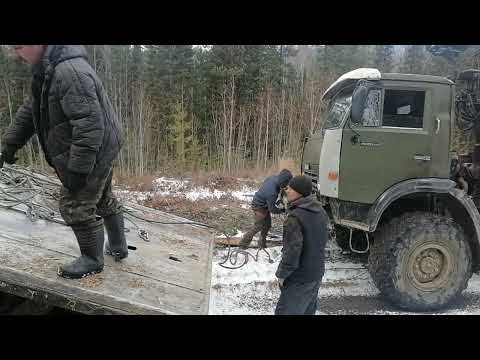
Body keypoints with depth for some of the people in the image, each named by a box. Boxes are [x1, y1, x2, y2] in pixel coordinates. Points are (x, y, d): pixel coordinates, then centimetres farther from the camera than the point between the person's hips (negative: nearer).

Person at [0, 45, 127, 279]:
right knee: (103, 200, 21)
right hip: (99, 151, 10)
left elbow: (89, 124, -31)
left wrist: (77, 168, -28)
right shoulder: (47, 71, 8)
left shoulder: (69, 72, -27)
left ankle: (92, 260, 17)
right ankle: (118, 247, 37)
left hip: (92, 152, -10)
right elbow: (29, 111, 16)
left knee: (76, 206, 0)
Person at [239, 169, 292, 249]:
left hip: (265, 205, 9)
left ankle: (262, 244, 32)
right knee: (258, 226, 1)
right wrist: (282, 210, -10)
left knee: (267, 225, 16)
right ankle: (243, 244, 15)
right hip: (259, 207, -9)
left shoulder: (273, 177, -16)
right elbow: (272, 209, -25)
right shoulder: (272, 192, -40)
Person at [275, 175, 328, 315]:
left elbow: (292, 252, -26)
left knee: (287, 311, 3)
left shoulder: (295, 217, -26)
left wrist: (282, 274, -13)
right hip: (317, 273, 8)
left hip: (299, 278, -8)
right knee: (308, 310, 23)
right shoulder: (321, 211, 2)